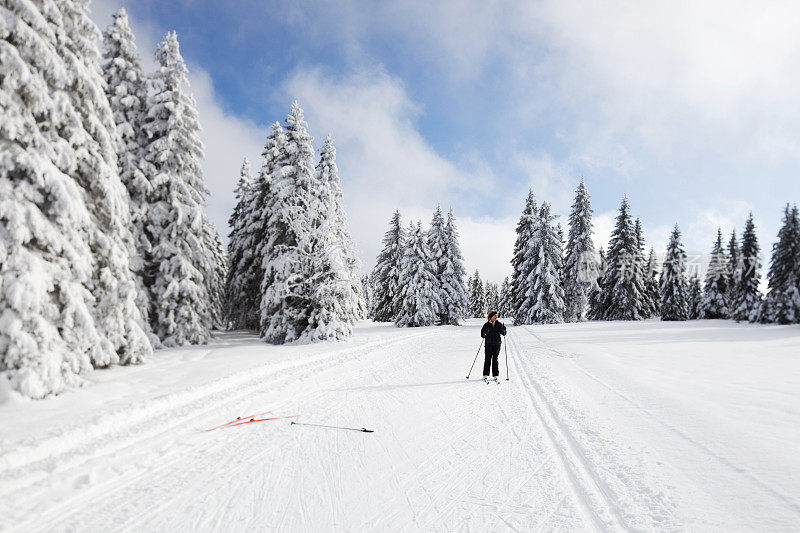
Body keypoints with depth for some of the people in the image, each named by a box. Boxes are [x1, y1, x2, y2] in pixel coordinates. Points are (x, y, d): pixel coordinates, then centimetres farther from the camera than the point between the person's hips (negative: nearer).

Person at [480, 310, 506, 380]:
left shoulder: (499, 324, 6)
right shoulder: (487, 325, 1)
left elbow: (503, 333, 5)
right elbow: (482, 334, 0)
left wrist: (503, 329, -14)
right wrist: (485, 332, -21)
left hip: (497, 344, 1)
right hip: (488, 344, -1)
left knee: (495, 359, 1)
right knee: (488, 358, -2)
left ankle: (495, 375, 6)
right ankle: (485, 375, 4)